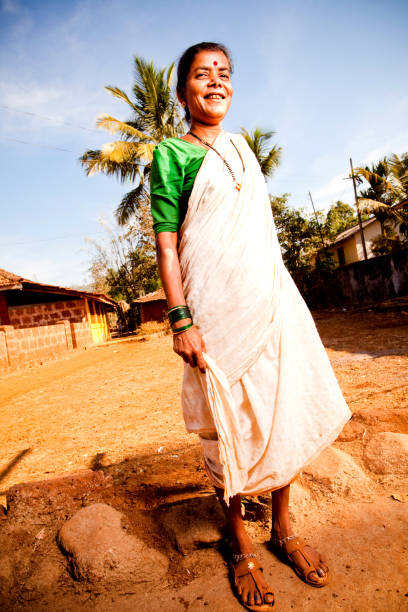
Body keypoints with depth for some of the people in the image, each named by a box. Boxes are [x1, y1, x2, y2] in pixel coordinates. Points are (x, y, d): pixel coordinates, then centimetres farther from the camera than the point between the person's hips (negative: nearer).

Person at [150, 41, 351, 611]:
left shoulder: (241, 145, 20)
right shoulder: (171, 154, 2)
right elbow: (166, 243, -6)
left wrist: (281, 298, 19)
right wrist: (179, 319, -15)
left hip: (273, 297, 7)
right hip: (217, 308, -6)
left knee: (286, 414, 9)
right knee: (228, 426, 2)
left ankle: (283, 529, 29)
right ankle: (240, 544, 24)